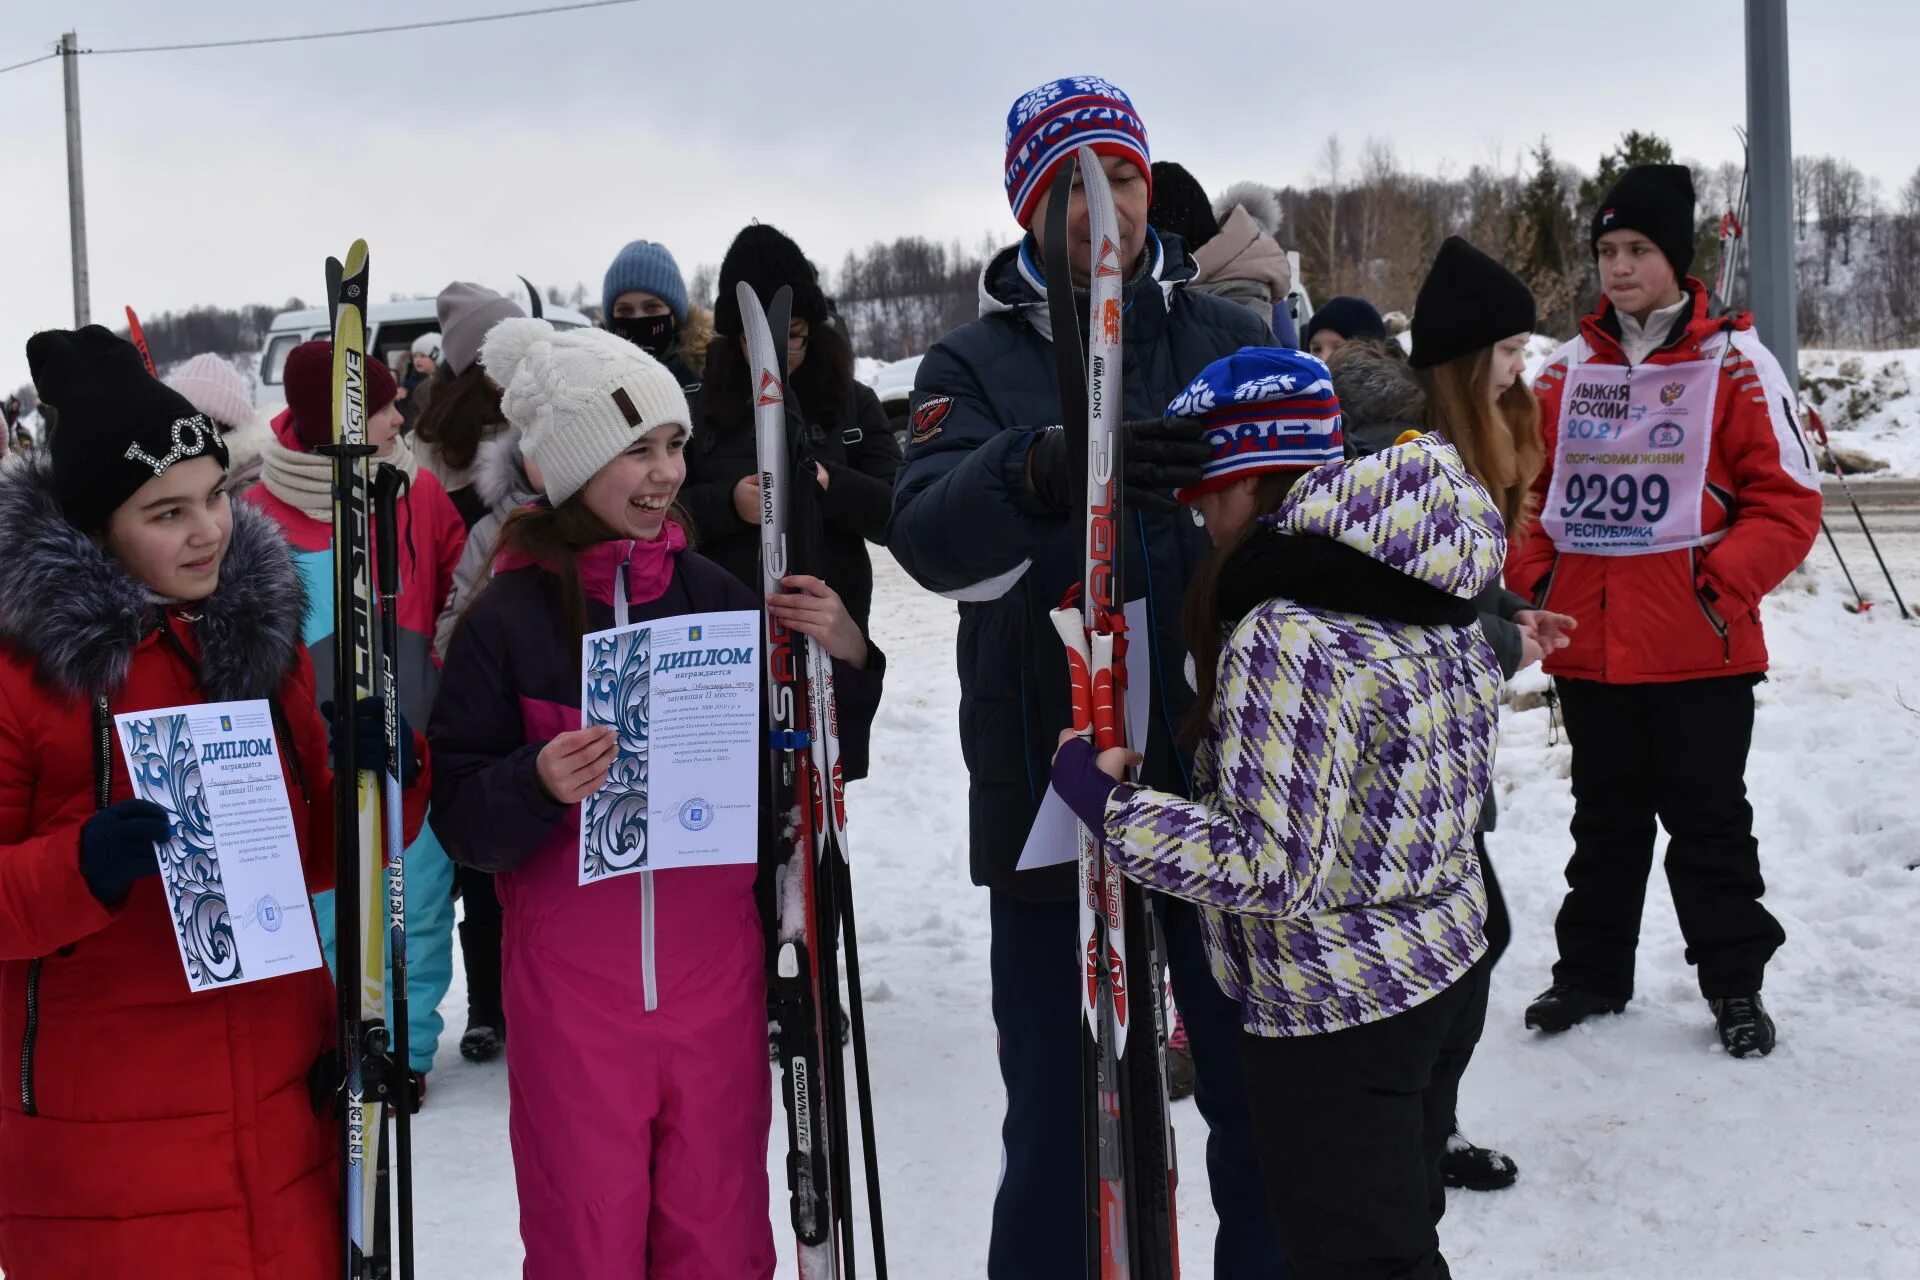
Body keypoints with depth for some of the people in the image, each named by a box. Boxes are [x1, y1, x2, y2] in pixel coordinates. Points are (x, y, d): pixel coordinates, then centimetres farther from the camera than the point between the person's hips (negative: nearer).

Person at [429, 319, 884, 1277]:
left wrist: (846, 664, -9)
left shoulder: (716, 595, 1)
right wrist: (537, 786, -25)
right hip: (570, 992, -2)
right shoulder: (507, 619, -6)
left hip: (714, 981, 2)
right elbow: (461, 821, -5)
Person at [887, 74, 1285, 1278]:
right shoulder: (978, 361, 4)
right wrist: (1043, 468, -32)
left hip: (1224, 773, 2)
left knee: (1264, 1098, 12)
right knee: (1057, 1126, 8)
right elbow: (930, 536, -13)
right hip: (1048, 784, -1)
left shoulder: (1231, 336, 9)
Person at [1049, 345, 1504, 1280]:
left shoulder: (1282, 635, -25)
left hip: (1334, 1016, -9)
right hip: (1448, 972, 9)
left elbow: (1270, 864, -27)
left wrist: (1104, 802, -20)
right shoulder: (1434, 601, 3)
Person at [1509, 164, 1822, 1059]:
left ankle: (1734, 981, 23)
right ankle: (1591, 971, 29)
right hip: (1587, 647, 4)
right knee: (1605, 817, 16)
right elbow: (1531, 490, 13)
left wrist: (1721, 582, -17)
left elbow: (1787, 501, -6)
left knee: (1708, 819, 8)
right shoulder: (1568, 371, 7)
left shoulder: (1734, 364, -5)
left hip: (1699, 650, -4)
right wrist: (1532, 580, -1)